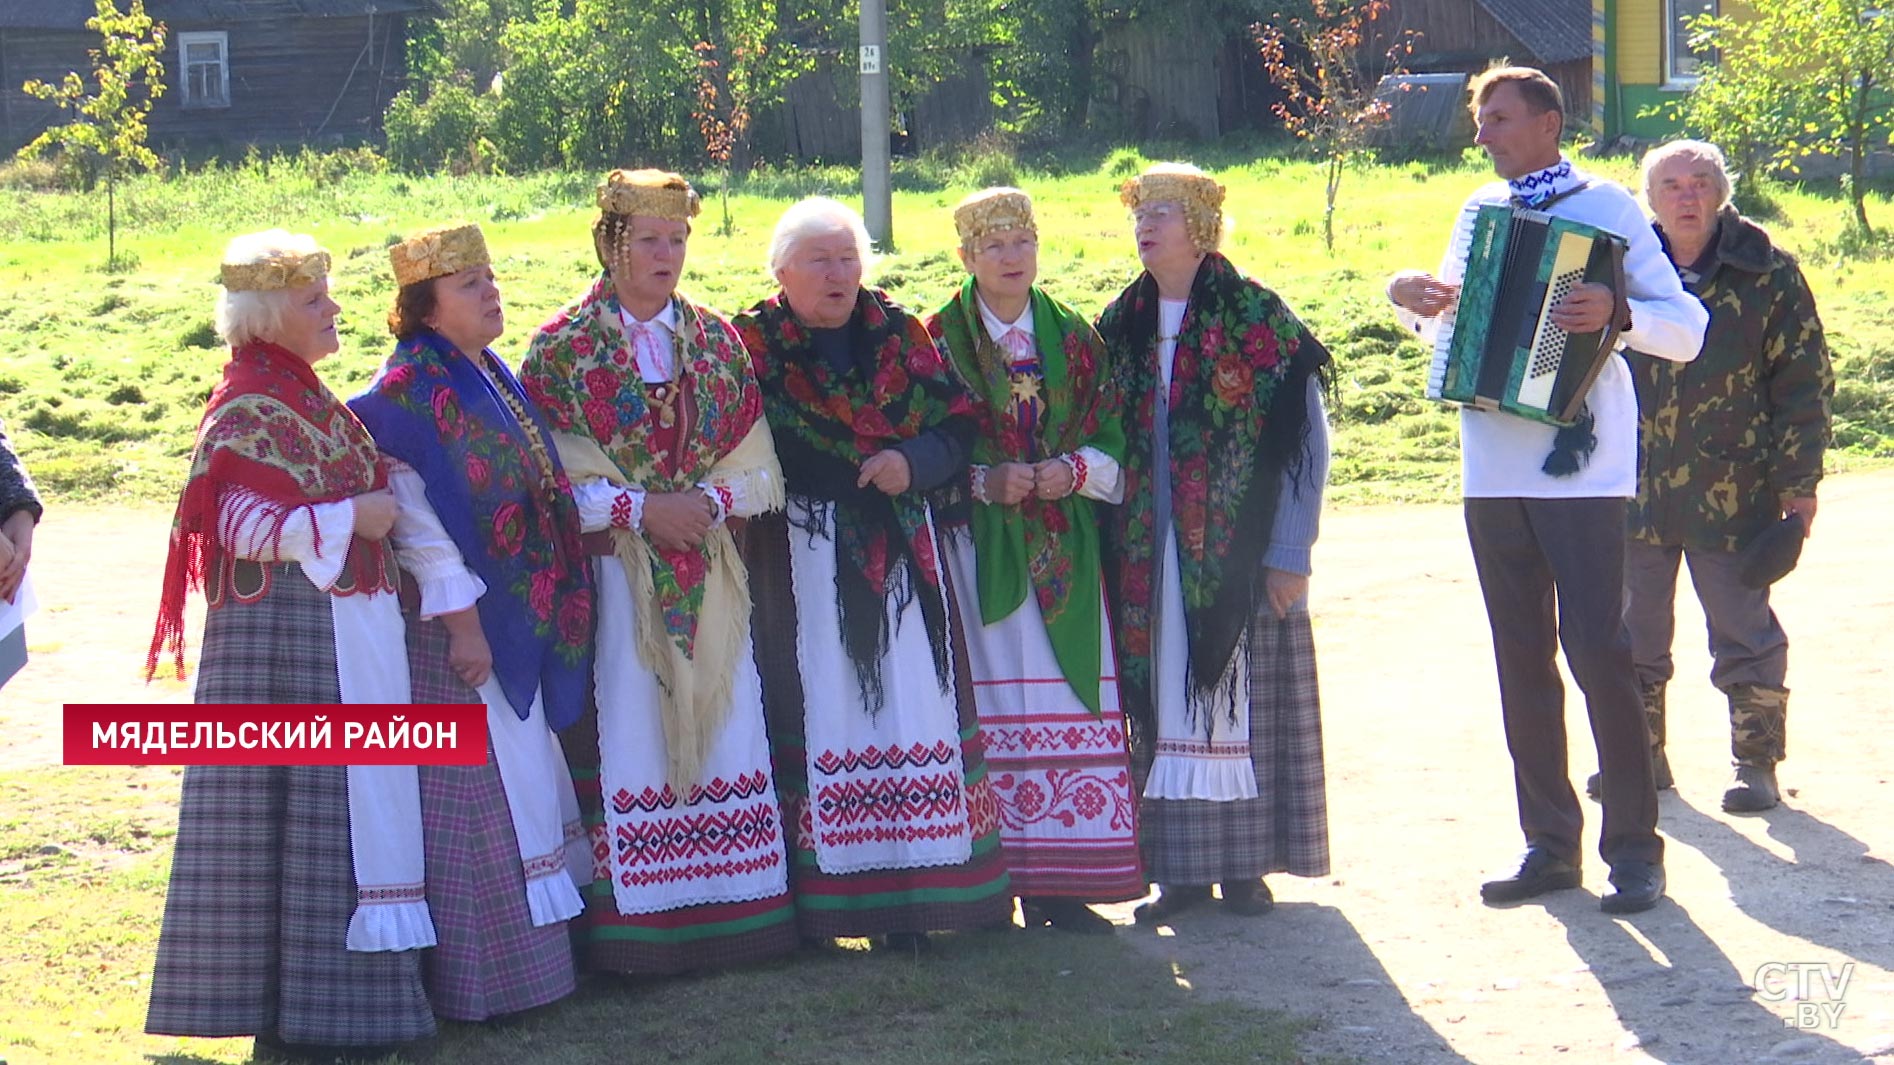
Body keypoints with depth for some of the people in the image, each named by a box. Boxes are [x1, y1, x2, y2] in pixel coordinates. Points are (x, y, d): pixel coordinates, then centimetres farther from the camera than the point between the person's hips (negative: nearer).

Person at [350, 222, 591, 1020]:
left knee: (526, 770, 15)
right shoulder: (409, 390, -14)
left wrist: (548, 609, 16)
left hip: (522, 615, 9)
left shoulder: (492, 377, 13)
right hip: (456, 616, -9)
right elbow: (418, 517, -19)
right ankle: (483, 972, 2)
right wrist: (461, 618, -21)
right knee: (477, 793, -4)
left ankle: (532, 945, 24)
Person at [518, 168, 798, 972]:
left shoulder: (717, 341, 10)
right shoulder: (563, 349, -1)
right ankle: (633, 927, -1)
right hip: (611, 575, -3)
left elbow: (761, 472, 7)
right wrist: (641, 508, -15)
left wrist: (710, 500, -12)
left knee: (723, 726, 3)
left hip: (709, 580, 4)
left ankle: (733, 908, 10)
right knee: (629, 738, -5)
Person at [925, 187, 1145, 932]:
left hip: (1063, 548, 3)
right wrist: (983, 481, -15)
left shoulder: (1073, 338, 11)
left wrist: (1074, 470, -10)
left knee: (1070, 699, -1)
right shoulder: (941, 339, 4)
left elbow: (1110, 439, 10)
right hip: (980, 543, -3)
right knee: (992, 711, -5)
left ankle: (1061, 881, 3)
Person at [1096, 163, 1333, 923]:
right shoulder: (1120, 328, 10)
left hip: (1237, 548, -4)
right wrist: (1111, 544, 2)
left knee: (1239, 692, 1)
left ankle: (1246, 864, 8)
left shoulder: (1256, 319, -3)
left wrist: (1289, 552, -10)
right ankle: (1182, 867, 9)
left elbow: (1304, 440, -5)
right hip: (1150, 557, 4)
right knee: (1167, 702, 4)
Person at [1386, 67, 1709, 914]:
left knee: (1596, 648, -8)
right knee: (1521, 661, 8)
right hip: (1493, 471, 6)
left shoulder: (1605, 207, -3)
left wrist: (1618, 312, -26)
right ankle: (1550, 845, 16)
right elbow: (1447, 321, 28)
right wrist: (1410, 298, 6)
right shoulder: (1480, 210, 14)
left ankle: (1634, 851, -1)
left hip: (1581, 467, -6)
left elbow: (1686, 329, -8)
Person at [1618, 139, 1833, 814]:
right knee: (1633, 633, 11)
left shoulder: (1766, 274, -4)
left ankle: (1756, 763, 13)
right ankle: (1640, 755, 25)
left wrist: (1798, 481, -5)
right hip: (1634, 491, 3)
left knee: (1746, 637, 3)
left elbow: (1803, 383, -1)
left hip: (1730, 495, -3)